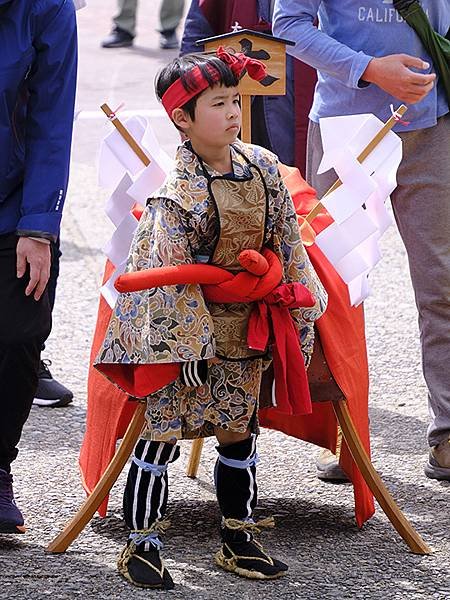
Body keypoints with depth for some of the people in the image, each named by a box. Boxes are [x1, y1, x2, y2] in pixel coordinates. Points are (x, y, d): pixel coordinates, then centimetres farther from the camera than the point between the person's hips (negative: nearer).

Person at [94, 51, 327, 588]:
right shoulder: (180, 194, -20)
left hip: (243, 327, 6)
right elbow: (173, 277, -18)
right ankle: (141, 544, 6)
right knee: (162, 432, -2)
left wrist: (300, 309, 8)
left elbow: (287, 241, 7)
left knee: (239, 431, 12)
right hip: (187, 324, -6)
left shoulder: (263, 167, -2)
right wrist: (191, 347, -18)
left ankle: (237, 539, 23)